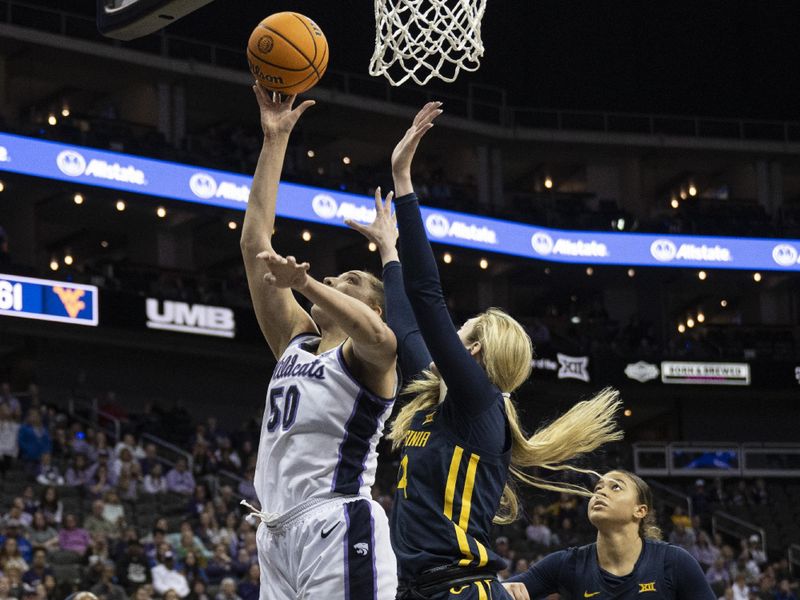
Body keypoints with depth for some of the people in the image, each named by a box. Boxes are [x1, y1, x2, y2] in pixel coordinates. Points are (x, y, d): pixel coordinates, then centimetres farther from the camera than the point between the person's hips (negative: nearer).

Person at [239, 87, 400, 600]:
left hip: (338, 525, -7)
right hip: (278, 533, 7)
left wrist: (307, 283, -30)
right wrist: (275, 141, 16)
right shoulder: (295, 342, 21)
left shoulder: (370, 358, 4)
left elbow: (380, 338, -25)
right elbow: (255, 242, 19)